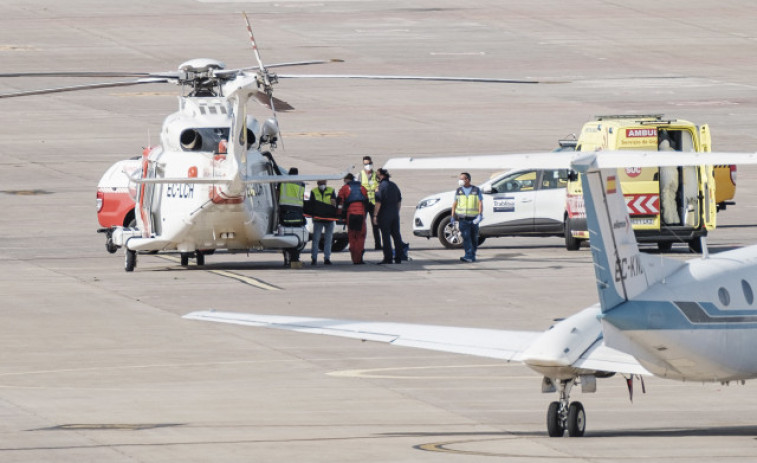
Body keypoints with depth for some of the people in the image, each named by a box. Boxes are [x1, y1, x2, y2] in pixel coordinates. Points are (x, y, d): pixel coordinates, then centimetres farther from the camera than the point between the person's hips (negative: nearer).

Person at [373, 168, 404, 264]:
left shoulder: (381, 186, -12)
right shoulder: (394, 185, 11)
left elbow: (378, 202, -16)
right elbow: (399, 201, 17)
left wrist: (375, 215, -13)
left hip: (384, 214, -7)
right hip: (395, 214, 7)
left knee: (386, 236, -4)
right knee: (396, 235, 8)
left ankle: (388, 258, -6)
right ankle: (398, 258, 10)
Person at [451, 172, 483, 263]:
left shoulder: (476, 190, 3)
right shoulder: (459, 191, 8)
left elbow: (480, 203, -2)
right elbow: (454, 204, 11)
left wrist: (480, 215, -14)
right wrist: (453, 216, 4)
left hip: (473, 218, 0)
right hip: (463, 218, 0)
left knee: (474, 238, 5)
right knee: (466, 237, -13)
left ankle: (473, 255, 18)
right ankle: (469, 256, -19)